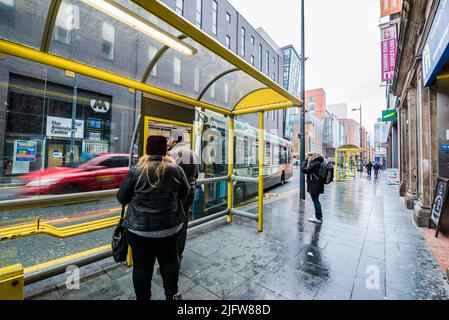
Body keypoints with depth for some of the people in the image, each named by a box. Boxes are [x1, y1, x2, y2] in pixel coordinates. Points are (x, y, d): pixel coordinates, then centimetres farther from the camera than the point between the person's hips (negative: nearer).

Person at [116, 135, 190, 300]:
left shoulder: (135, 171, -11)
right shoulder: (176, 169, -8)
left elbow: (121, 198, 0)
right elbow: (185, 192, 6)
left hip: (140, 229, -1)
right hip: (170, 227, 2)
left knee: (142, 266, 17)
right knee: (170, 262, 21)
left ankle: (142, 298, 36)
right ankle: (171, 295, 39)